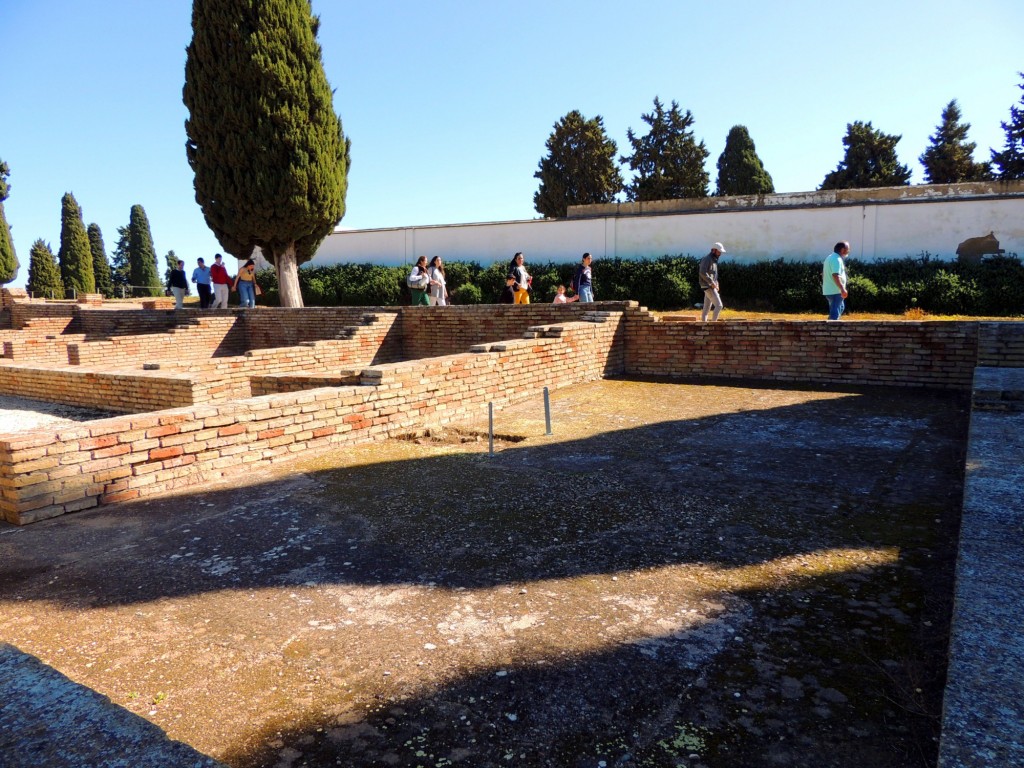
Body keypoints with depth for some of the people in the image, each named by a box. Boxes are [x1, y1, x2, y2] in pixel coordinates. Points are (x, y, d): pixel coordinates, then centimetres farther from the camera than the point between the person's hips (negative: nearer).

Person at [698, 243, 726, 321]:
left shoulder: (714, 260, 17)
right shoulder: (706, 259, -13)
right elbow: (702, 273, -23)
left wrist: (716, 284, 10)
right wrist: (712, 283, -23)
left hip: (712, 286, 10)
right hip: (708, 286, -10)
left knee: (707, 308, 10)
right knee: (719, 305, -13)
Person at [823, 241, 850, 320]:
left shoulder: (830, 258, 15)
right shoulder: (837, 259, -17)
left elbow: (823, 274, 21)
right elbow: (835, 276, -28)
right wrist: (843, 289, -29)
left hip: (828, 290, 10)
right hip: (835, 291, -10)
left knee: (841, 307, 23)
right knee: (835, 312, -7)